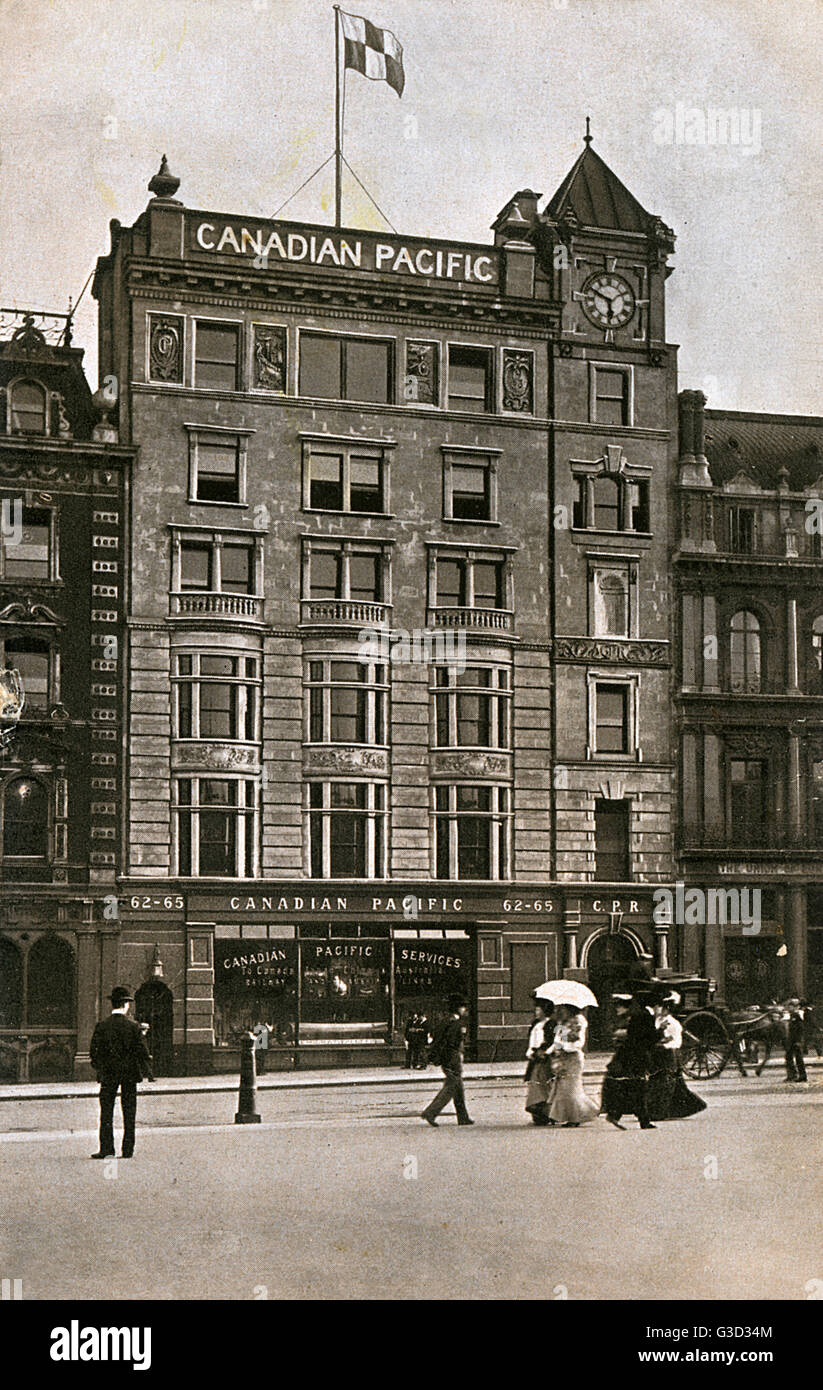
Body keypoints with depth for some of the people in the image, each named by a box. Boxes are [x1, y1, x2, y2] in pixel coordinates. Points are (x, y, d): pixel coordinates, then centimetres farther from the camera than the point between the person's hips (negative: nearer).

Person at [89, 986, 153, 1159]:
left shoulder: (102, 1025, -5)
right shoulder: (134, 1026, -6)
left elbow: (94, 1049, -2)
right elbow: (142, 1052, -5)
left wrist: (99, 1067, 14)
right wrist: (148, 1073, 3)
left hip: (108, 1073, 0)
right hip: (130, 1073, 0)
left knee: (106, 1112, 5)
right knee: (129, 1112, 6)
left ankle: (107, 1149, 0)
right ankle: (128, 1150, 6)